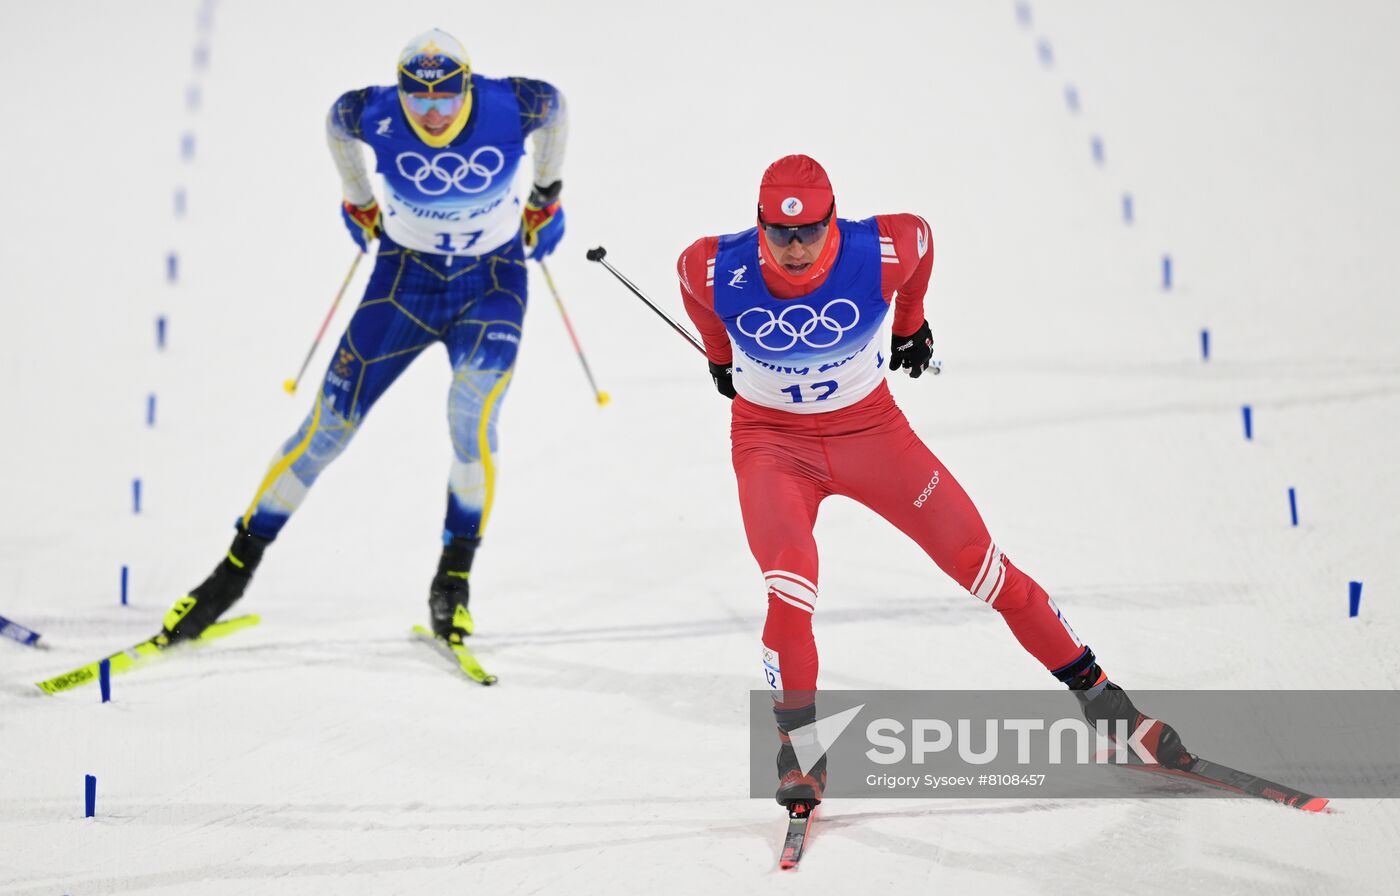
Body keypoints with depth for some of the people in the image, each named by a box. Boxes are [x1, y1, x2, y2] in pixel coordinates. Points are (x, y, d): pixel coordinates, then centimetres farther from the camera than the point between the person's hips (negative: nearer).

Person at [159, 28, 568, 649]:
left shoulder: (511, 107, -22)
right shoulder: (376, 115, -20)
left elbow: (554, 107, 3)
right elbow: (336, 121, 5)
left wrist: (547, 196, 14)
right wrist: (358, 202, 17)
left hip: (492, 282, -1)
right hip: (405, 273, 1)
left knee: (472, 417, -25)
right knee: (330, 424, -4)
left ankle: (454, 580, -8)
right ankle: (237, 568, 11)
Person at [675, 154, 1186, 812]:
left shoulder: (879, 254, -24)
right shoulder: (718, 271, -22)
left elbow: (918, 234, 1)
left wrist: (911, 322, 17)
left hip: (869, 429, 1)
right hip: (772, 442, -1)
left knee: (981, 565, -3)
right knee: (790, 590, -24)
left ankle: (1096, 693, 11)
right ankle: (798, 749, -5)